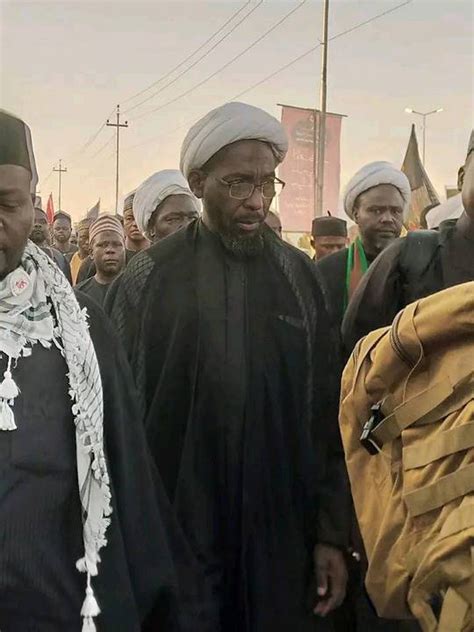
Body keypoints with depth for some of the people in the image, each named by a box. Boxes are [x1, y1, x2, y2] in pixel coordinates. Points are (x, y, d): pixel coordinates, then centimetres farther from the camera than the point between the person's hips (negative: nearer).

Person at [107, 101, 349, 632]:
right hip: (171, 544, -2)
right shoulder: (146, 279, -5)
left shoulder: (299, 276, 2)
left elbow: (324, 414, 3)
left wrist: (330, 533, 2)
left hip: (283, 541, 2)